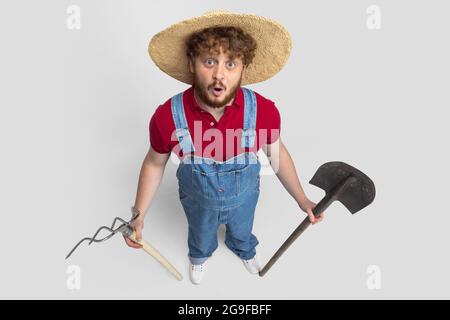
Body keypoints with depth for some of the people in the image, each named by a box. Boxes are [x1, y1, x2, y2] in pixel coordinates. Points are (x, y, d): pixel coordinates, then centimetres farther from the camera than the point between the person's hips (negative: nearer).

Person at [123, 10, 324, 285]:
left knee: (242, 232, 35)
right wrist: (139, 216, -10)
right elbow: (154, 163, -13)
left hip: (244, 197, 1)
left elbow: (277, 153, -12)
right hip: (198, 200, 0)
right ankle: (200, 255, 71)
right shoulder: (167, 116, -33)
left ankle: (245, 250, 72)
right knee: (201, 236, 34)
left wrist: (302, 200, -6)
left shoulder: (264, 111, -33)